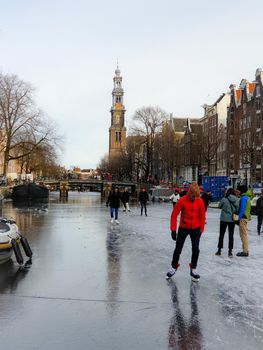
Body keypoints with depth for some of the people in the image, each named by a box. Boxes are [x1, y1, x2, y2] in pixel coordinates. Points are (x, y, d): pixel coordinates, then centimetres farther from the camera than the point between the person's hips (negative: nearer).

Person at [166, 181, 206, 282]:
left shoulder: (200, 202, -9)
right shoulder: (182, 200, -17)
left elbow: (202, 217, 1)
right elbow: (174, 215, -12)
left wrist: (201, 230, 3)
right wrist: (173, 230, -12)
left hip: (196, 229, 1)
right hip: (183, 228, -1)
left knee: (195, 249, -2)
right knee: (178, 249, 6)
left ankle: (193, 270, 18)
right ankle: (174, 267, 27)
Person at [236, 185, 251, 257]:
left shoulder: (243, 198, -15)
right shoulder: (247, 197, 15)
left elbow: (242, 209, -20)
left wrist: (239, 218, -19)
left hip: (243, 218, -10)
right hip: (246, 217, 10)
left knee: (243, 234, -6)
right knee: (243, 234, 15)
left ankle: (245, 251, -3)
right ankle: (245, 250, 20)